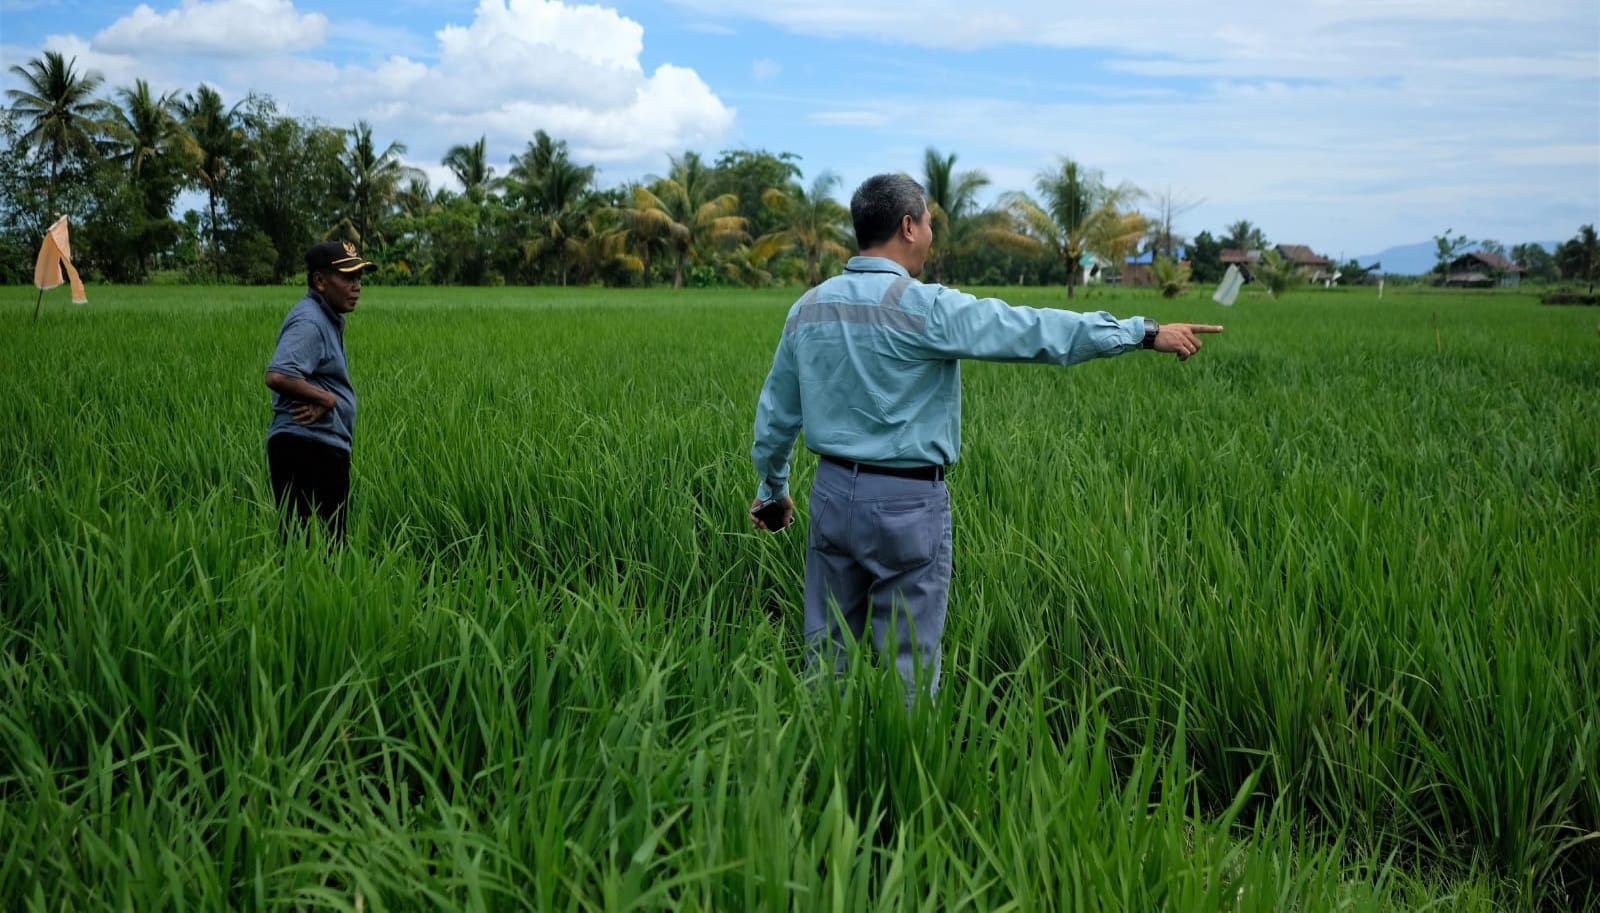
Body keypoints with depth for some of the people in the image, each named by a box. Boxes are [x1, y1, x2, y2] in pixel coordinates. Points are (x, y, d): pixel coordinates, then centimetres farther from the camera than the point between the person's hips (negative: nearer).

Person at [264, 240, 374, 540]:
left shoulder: (329, 320, 17)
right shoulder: (309, 322, -15)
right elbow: (277, 376, -29)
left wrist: (320, 401, -2)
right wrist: (326, 399, -17)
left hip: (323, 449, 10)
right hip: (308, 448, -10)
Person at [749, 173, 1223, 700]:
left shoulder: (807, 308, 5)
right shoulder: (925, 308, -15)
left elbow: (775, 413, 14)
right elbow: (1038, 332, -14)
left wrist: (772, 489, 30)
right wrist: (1147, 333, -5)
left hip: (833, 493, 6)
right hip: (906, 503, -6)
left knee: (826, 655, 14)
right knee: (907, 666, 5)